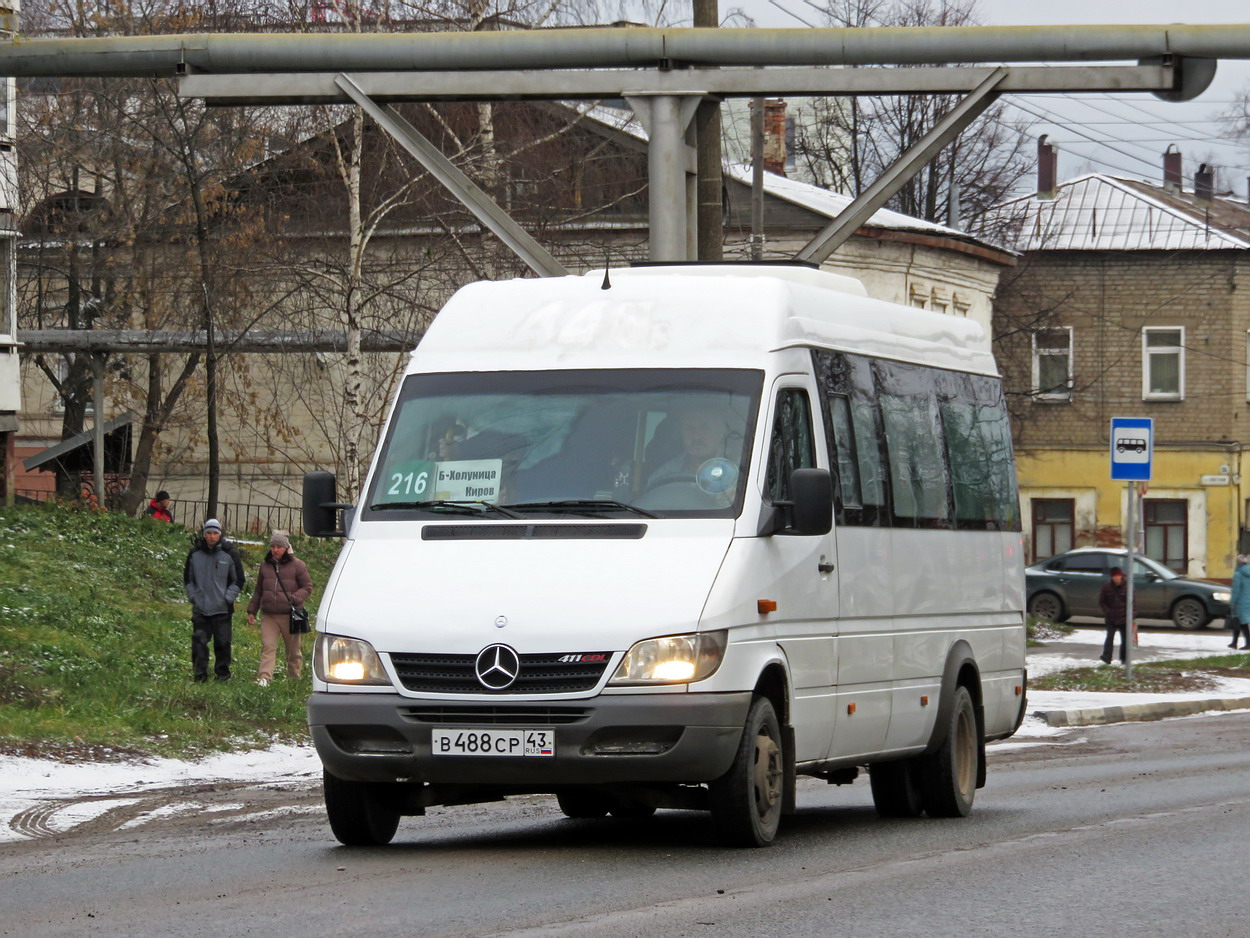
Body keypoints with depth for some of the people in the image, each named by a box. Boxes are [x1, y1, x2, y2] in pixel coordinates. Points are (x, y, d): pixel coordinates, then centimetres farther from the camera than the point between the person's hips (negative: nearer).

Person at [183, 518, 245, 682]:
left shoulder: (230, 554, 1)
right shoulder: (195, 554, 6)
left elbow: (238, 581, 6)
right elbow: (187, 579, 16)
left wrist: (227, 598, -3)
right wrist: (193, 597, 4)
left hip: (222, 609, -2)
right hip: (200, 609, 2)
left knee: (222, 642, 1)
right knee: (199, 641, -2)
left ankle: (223, 672, 12)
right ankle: (200, 673, 2)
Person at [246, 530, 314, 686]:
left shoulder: (297, 565, 0)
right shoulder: (265, 565, 13)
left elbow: (307, 587, 0)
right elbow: (258, 591, 21)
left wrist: (294, 599, -16)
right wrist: (252, 610, 18)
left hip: (289, 615, -3)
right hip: (268, 616, 3)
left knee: (293, 649, 8)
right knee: (267, 647, -10)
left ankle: (294, 678, 20)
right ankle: (264, 678, -19)